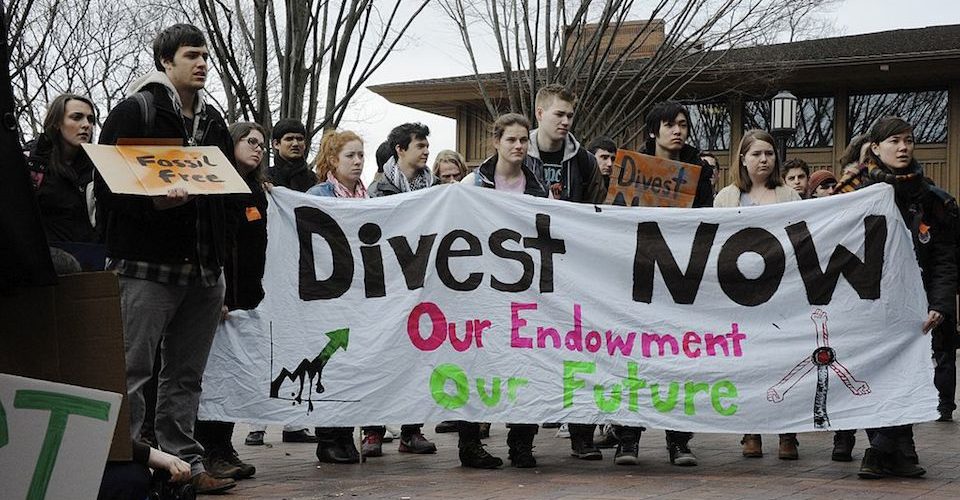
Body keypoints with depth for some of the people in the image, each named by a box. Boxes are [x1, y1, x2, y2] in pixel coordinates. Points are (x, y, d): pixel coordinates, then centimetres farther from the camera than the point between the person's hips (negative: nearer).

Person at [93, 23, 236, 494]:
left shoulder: (213, 122, 19)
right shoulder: (133, 112, -2)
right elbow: (107, 186, -7)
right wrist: (153, 202, -23)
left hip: (203, 271, 6)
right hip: (147, 266, -6)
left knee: (185, 376, 11)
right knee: (131, 374, -4)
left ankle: (185, 464, 17)